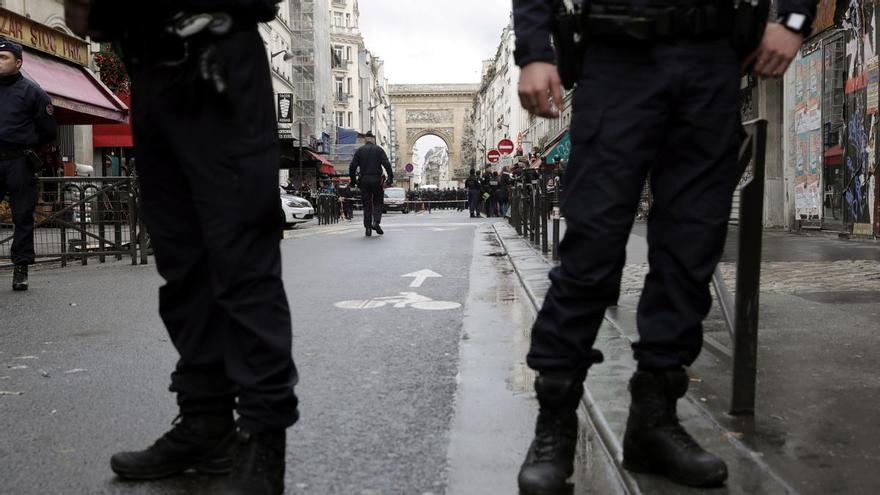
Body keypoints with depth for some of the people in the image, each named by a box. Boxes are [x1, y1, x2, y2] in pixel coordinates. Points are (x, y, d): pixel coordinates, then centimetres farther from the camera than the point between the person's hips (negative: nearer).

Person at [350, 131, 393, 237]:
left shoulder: (359, 150, 6)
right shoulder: (378, 149, 1)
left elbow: (352, 166, 1)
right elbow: (387, 165, -7)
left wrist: (353, 180, 11)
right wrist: (390, 178, -2)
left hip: (364, 180, 2)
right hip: (376, 180, -2)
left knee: (366, 204, 6)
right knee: (378, 202, 10)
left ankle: (368, 227, 3)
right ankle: (376, 222, -10)